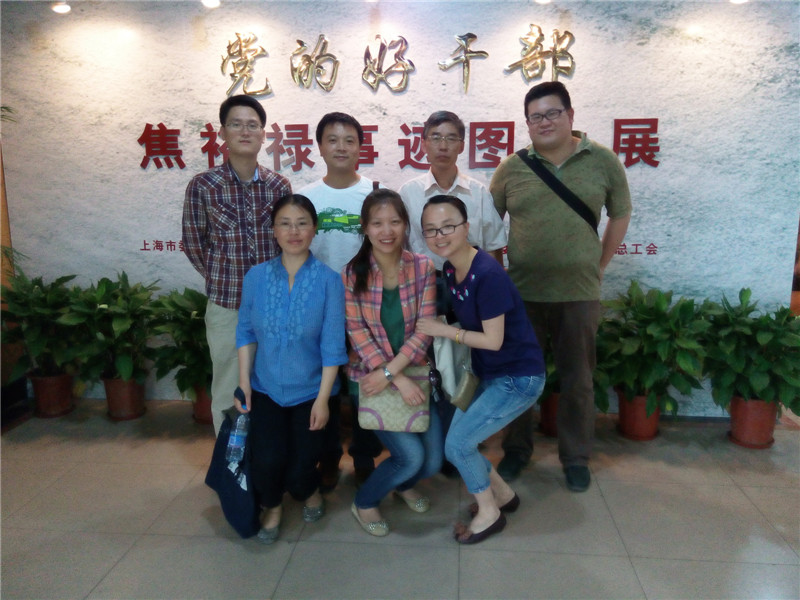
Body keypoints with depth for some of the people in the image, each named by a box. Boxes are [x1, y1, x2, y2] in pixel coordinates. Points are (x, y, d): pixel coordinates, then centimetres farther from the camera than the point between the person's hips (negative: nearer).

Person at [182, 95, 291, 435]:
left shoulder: (279, 186, 1)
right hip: (226, 305, -2)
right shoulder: (202, 186, -6)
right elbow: (193, 243, 3)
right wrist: (222, 279, 5)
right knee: (228, 389, 10)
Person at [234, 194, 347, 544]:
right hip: (266, 388, 2)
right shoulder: (256, 277, -3)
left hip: (310, 390, -2)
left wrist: (322, 399, -12)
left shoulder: (329, 280, -12)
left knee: (300, 468, -6)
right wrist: (244, 382, -2)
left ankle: (309, 492, 34)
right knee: (267, 460, -14)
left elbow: (332, 344, -11)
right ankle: (272, 507, 22)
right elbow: (246, 332, 4)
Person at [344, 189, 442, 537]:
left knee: (434, 460, 2)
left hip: (415, 372, 3)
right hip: (370, 377, -2)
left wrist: (390, 372, -19)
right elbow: (357, 332, -12)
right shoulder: (353, 274, -9)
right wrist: (399, 381, -19)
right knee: (411, 455, -12)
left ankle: (404, 483, 40)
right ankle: (364, 502, 18)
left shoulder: (422, 267, -6)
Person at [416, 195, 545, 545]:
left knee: (457, 443, -6)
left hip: (519, 378, -8)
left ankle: (489, 514, 18)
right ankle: (502, 494, 32)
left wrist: (443, 330, -15)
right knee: (457, 439, 9)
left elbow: (493, 340, -22)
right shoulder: (450, 270, 0)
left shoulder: (488, 275, -25)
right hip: (490, 375, 8)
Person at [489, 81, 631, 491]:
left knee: (577, 380, 12)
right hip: (522, 292, 1)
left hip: (579, 293, 0)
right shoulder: (511, 168, 1)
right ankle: (517, 448, 32)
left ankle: (576, 457, 30)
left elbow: (620, 215, 10)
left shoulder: (603, 162, 1)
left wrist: (599, 264, 6)